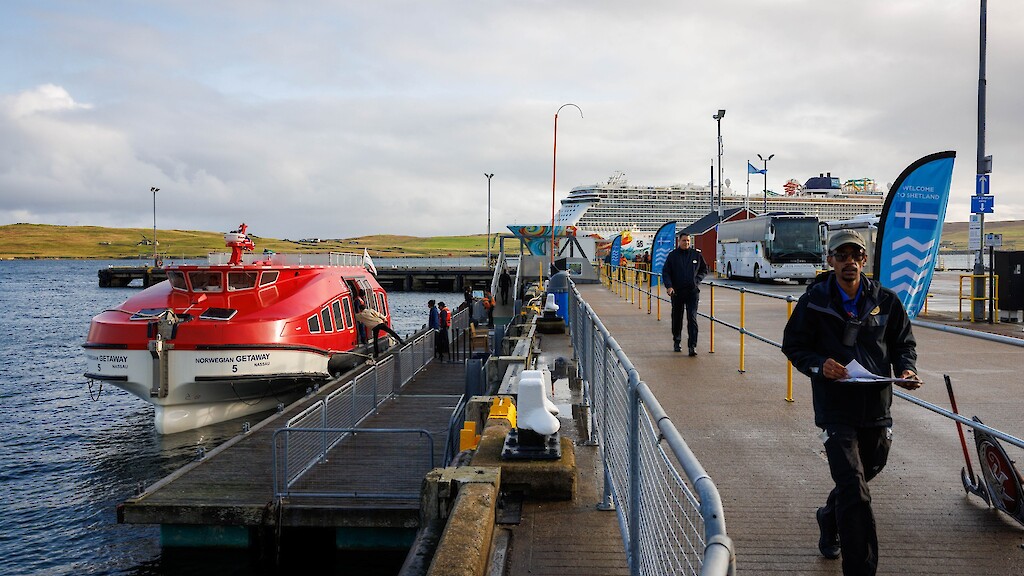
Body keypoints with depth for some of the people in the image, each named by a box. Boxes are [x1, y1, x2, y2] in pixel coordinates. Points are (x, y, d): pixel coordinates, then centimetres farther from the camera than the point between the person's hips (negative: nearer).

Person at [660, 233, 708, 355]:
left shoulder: (696, 254, 5)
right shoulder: (672, 255, 3)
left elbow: (704, 269, 16)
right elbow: (665, 272, 0)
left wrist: (697, 279, -2)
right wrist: (669, 286, -15)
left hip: (693, 291, -1)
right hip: (677, 292, 1)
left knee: (692, 318, -9)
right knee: (677, 318, 12)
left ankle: (692, 345, -11)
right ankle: (676, 342, 29)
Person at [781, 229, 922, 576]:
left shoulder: (886, 300, 3)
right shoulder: (814, 301, -5)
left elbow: (904, 342, 13)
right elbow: (793, 345, 1)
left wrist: (906, 369, -8)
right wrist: (819, 365, -18)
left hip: (877, 408, 4)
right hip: (835, 408, -4)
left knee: (866, 472, 22)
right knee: (854, 491, -11)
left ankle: (829, 519, 52)